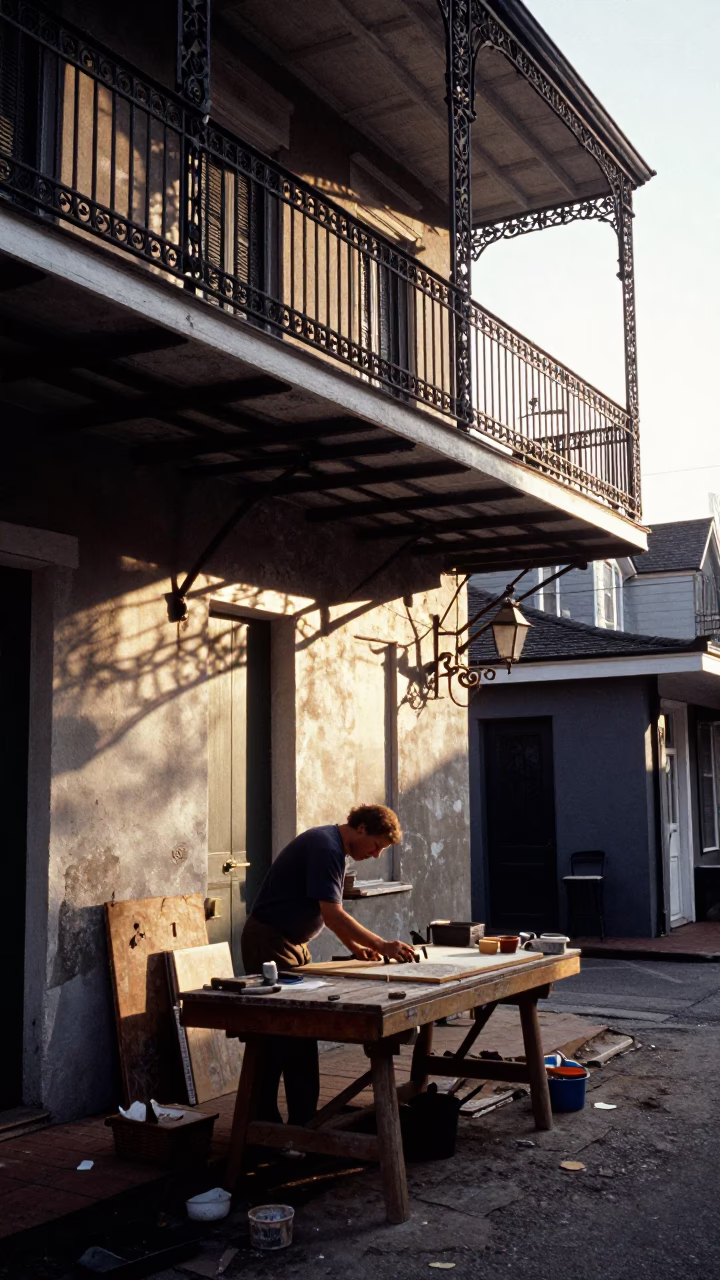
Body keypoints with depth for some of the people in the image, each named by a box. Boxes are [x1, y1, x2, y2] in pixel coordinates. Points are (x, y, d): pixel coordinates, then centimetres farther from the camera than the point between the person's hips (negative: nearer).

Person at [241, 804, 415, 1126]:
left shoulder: (333, 848, 11)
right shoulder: (325, 848, -21)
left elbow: (330, 913, 19)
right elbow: (332, 915, -27)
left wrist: (355, 946, 6)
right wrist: (383, 946, -24)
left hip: (291, 943, 10)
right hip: (269, 943, -10)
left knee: (299, 1035, 11)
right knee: (278, 1036, -7)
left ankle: (303, 1120, 16)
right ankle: (262, 1119, 1)